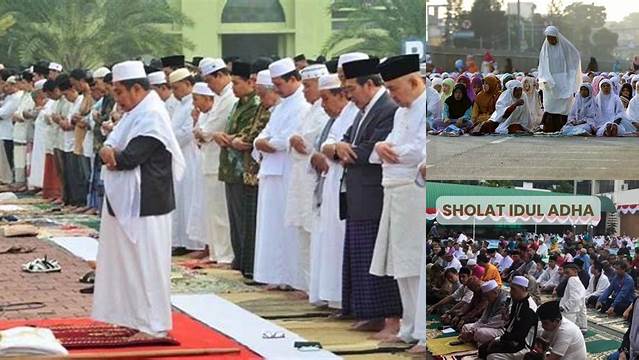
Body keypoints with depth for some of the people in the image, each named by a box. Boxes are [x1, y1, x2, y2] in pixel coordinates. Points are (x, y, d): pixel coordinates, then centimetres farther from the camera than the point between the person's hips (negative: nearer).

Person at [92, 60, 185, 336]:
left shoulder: (152, 116, -16)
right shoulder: (135, 113, 15)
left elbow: (130, 157, -23)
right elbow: (111, 143, 10)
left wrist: (111, 157, -4)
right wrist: (108, 150, -13)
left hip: (145, 206, -10)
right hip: (125, 202, 10)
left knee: (146, 264, -4)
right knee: (125, 262, 14)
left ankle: (154, 326, 3)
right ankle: (130, 319, 22)